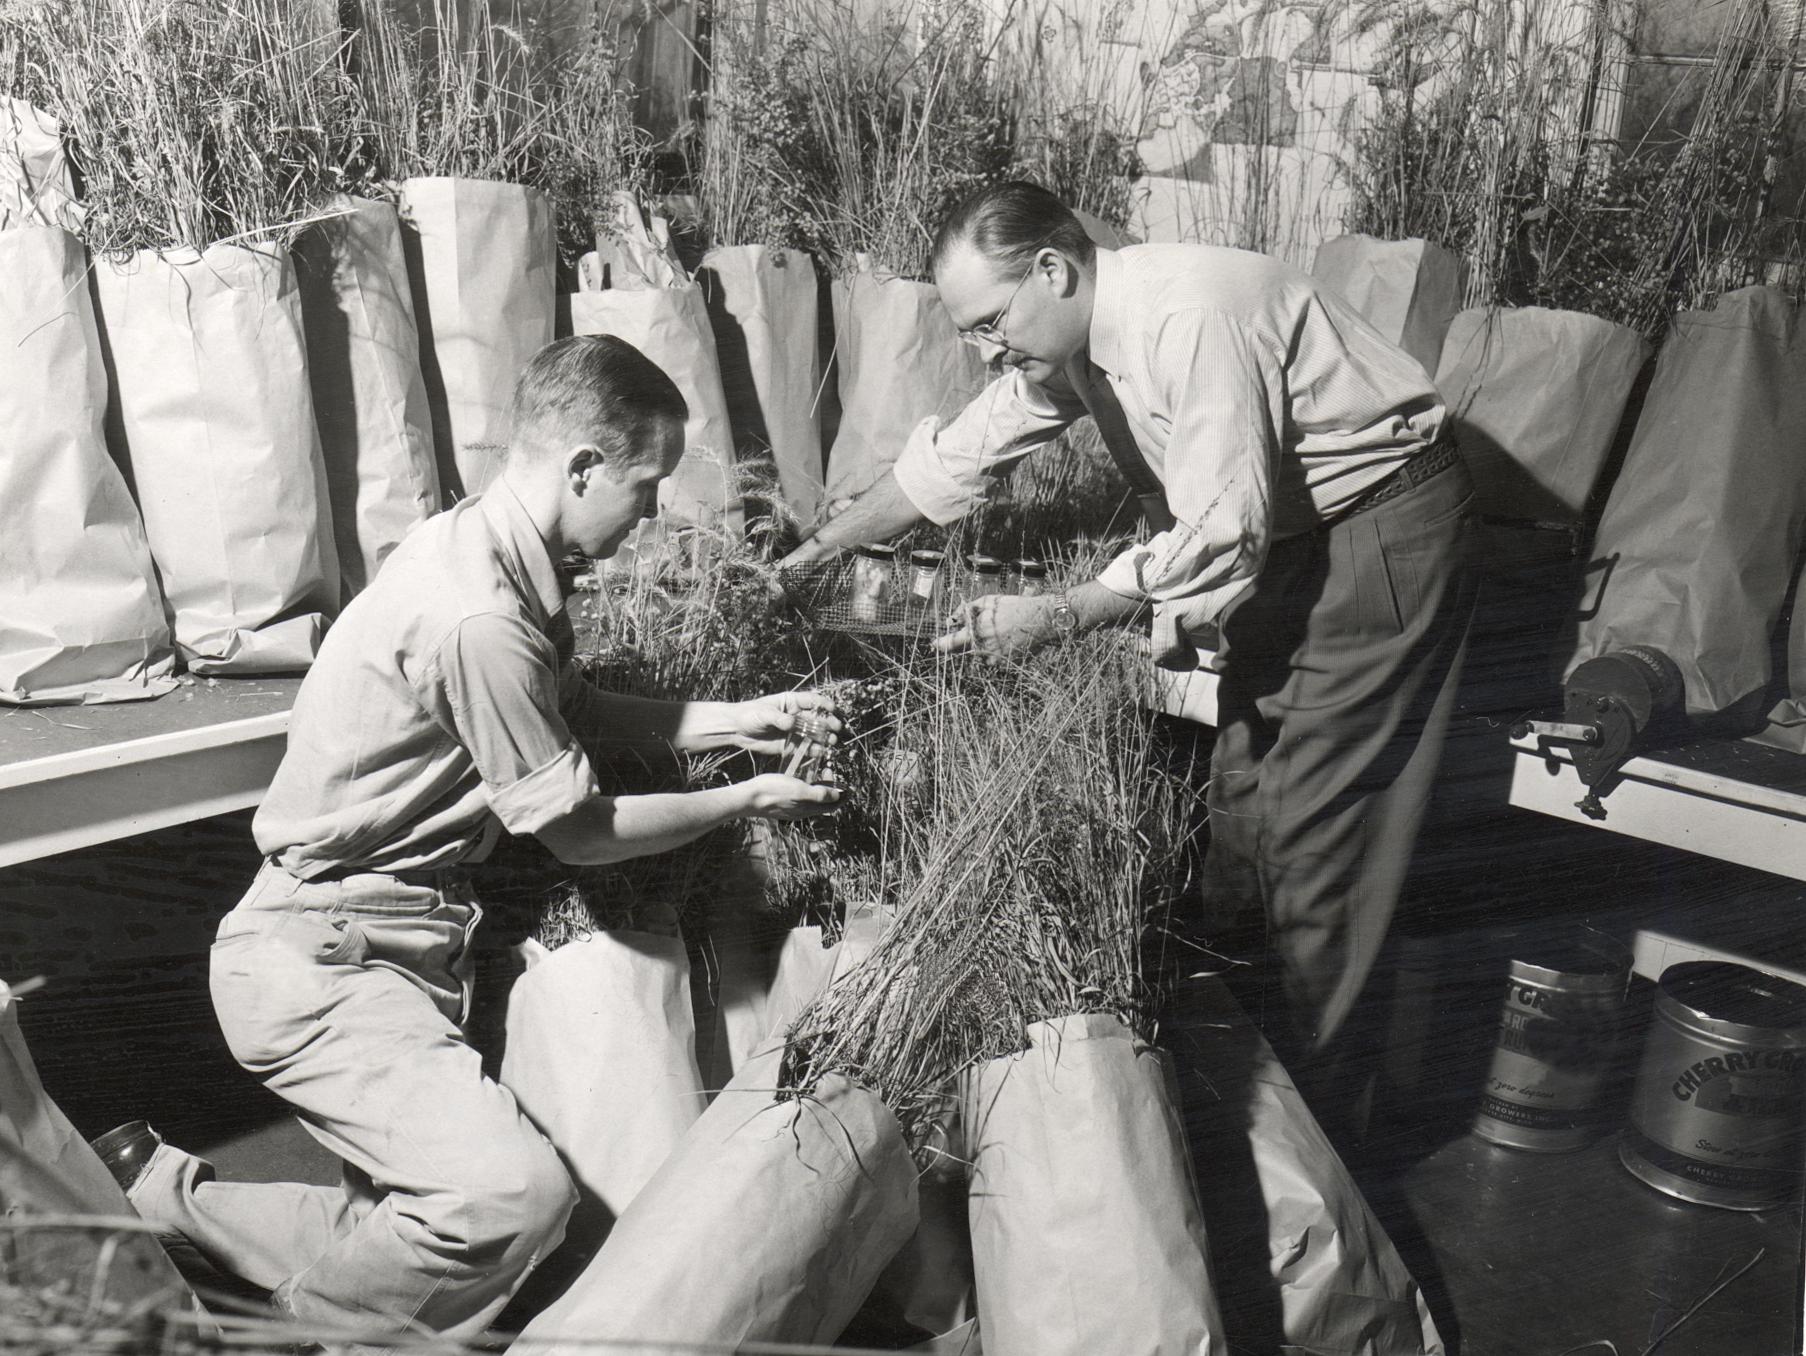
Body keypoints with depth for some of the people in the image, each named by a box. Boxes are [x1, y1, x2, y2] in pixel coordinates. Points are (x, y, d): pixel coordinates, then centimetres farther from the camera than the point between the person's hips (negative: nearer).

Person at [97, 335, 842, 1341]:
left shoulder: (482, 547, 5)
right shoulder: (478, 616, -25)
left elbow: (574, 708, 18)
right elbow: (579, 832, -14)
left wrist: (731, 720, 9)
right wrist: (749, 801, -1)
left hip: (400, 936, 10)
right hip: (322, 964, -9)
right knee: (517, 1198, -23)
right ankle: (173, 1205, -5)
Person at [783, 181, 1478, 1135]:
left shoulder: (1192, 317, -29)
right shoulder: (1069, 339, 0)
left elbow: (1216, 538, -31)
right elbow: (952, 460, 10)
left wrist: (1053, 619, -27)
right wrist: (807, 555, 14)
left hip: (1379, 527, -9)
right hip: (1282, 531, 9)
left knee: (1316, 828, -6)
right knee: (1242, 798, 11)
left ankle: (1308, 1119, 8)